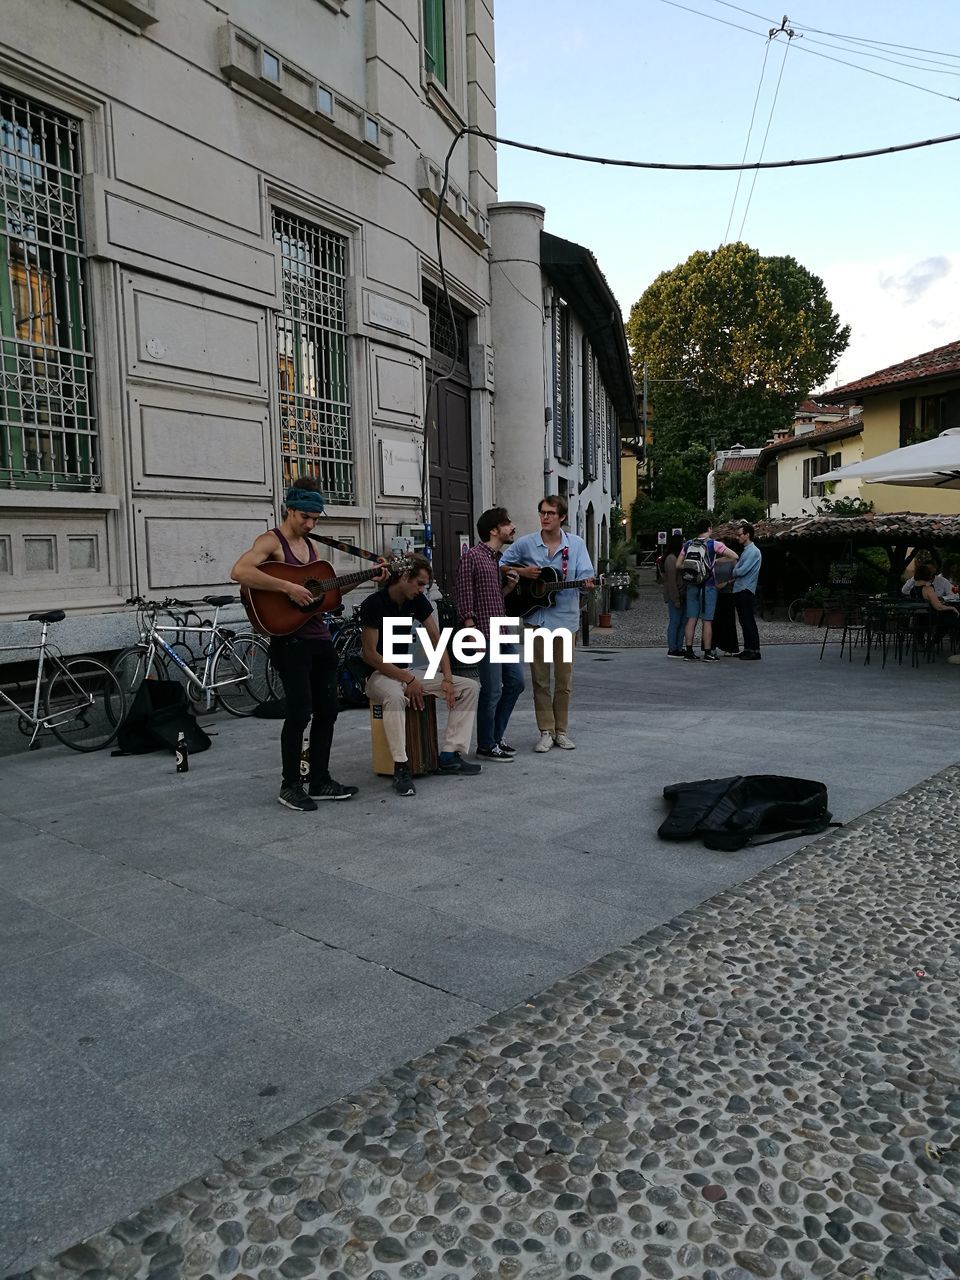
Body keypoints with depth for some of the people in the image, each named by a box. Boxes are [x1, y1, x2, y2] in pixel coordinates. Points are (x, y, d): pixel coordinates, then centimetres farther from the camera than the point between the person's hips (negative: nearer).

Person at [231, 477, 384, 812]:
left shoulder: (309, 544, 16)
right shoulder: (271, 541, -8)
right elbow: (239, 572, -27)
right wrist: (288, 587, -28)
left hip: (319, 637, 8)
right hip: (290, 640, -8)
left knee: (327, 710, 10)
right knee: (300, 712, -8)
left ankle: (320, 781, 22)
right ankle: (290, 786, 8)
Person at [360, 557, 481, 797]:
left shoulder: (417, 601, 2)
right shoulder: (374, 604, -17)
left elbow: (436, 640, 5)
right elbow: (369, 654, -19)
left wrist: (447, 679, -7)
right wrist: (407, 679, -20)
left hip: (407, 672, 7)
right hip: (379, 674, -7)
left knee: (469, 687, -5)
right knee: (395, 696, -44)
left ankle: (449, 755, -8)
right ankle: (401, 768, -34)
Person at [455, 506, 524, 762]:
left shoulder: (500, 558, 16)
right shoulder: (472, 557, -10)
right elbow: (464, 597, -14)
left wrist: (510, 584, 4)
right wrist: (471, 632, -19)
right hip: (484, 634, -9)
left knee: (516, 681, 12)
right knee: (492, 690, -4)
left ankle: (496, 737, 25)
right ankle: (486, 746, 11)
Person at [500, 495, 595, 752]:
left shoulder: (576, 544, 1)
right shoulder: (525, 543, 0)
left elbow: (585, 576, -4)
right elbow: (500, 566, 8)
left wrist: (587, 583, -27)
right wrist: (522, 571, -9)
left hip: (565, 617, 0)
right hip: (536, 617, 0)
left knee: (564, 678, 8)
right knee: (540, 678, 4)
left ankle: (561, 730, 20)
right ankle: (546, 731, 13)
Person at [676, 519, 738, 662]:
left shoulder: (688, 544, 6)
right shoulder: (713, 544, -6)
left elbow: (678, 565, 7)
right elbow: (735, 557, -9)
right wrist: (717, 560, 3)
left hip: (692, 586, 4)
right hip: (708, 586, -4)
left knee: (691, 619, 7)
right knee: (707, 621, 0)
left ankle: (688, 652, 7)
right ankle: (708, 653, 2)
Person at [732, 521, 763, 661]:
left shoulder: (753, 551, -12)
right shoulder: (745, 551, 18)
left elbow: (742, 571, -18)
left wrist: (733, 572, 0)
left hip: (746, 591, -9)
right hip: (739, 591, 9)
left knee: (749, 622, -9)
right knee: (744, 622, 11)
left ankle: (755, 651, -7)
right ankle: (747, 649, 17)